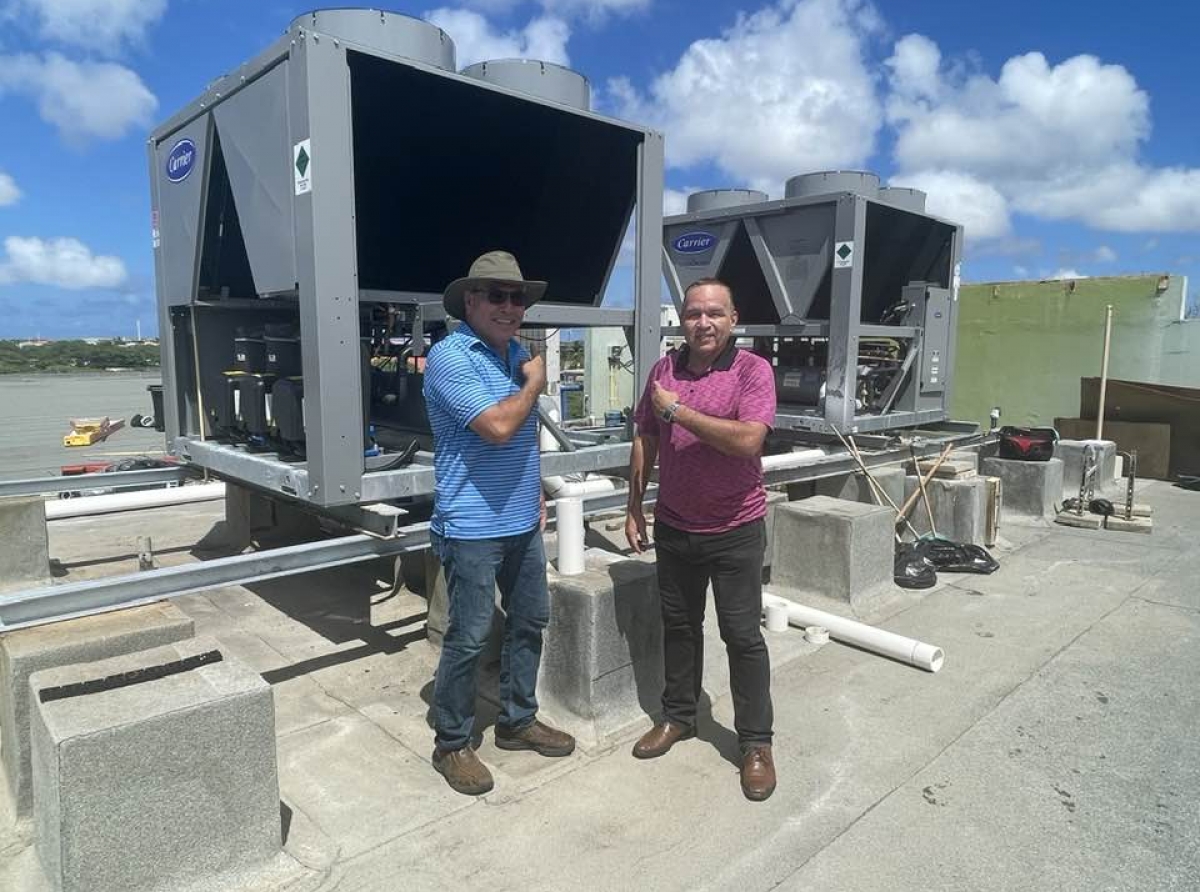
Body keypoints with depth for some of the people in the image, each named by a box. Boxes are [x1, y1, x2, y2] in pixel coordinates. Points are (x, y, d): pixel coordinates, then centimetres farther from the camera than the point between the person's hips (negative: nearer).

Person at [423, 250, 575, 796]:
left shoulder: (518, 354, 11)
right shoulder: (450, 357, -15)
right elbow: (498, 426, -26)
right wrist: (534, 383, -11)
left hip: (523, 523, 9)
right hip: (473, 527, -8)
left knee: (529, 622, 17)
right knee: (469, 637, 1)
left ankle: (518, 720, 35)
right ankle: (451, 744, 21)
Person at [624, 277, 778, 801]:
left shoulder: (753, 370, -12)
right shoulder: (664, 369, 3)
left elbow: (747, 440, -26)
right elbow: (645, 442, 9)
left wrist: (678, 410, -20)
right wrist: (635, 508, 9)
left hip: (735, 531, -4)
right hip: (674, 527, 5)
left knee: (742, 635, 5)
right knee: (678, 625, 17)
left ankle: (756, 743, 19)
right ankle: (677, 716, 35)